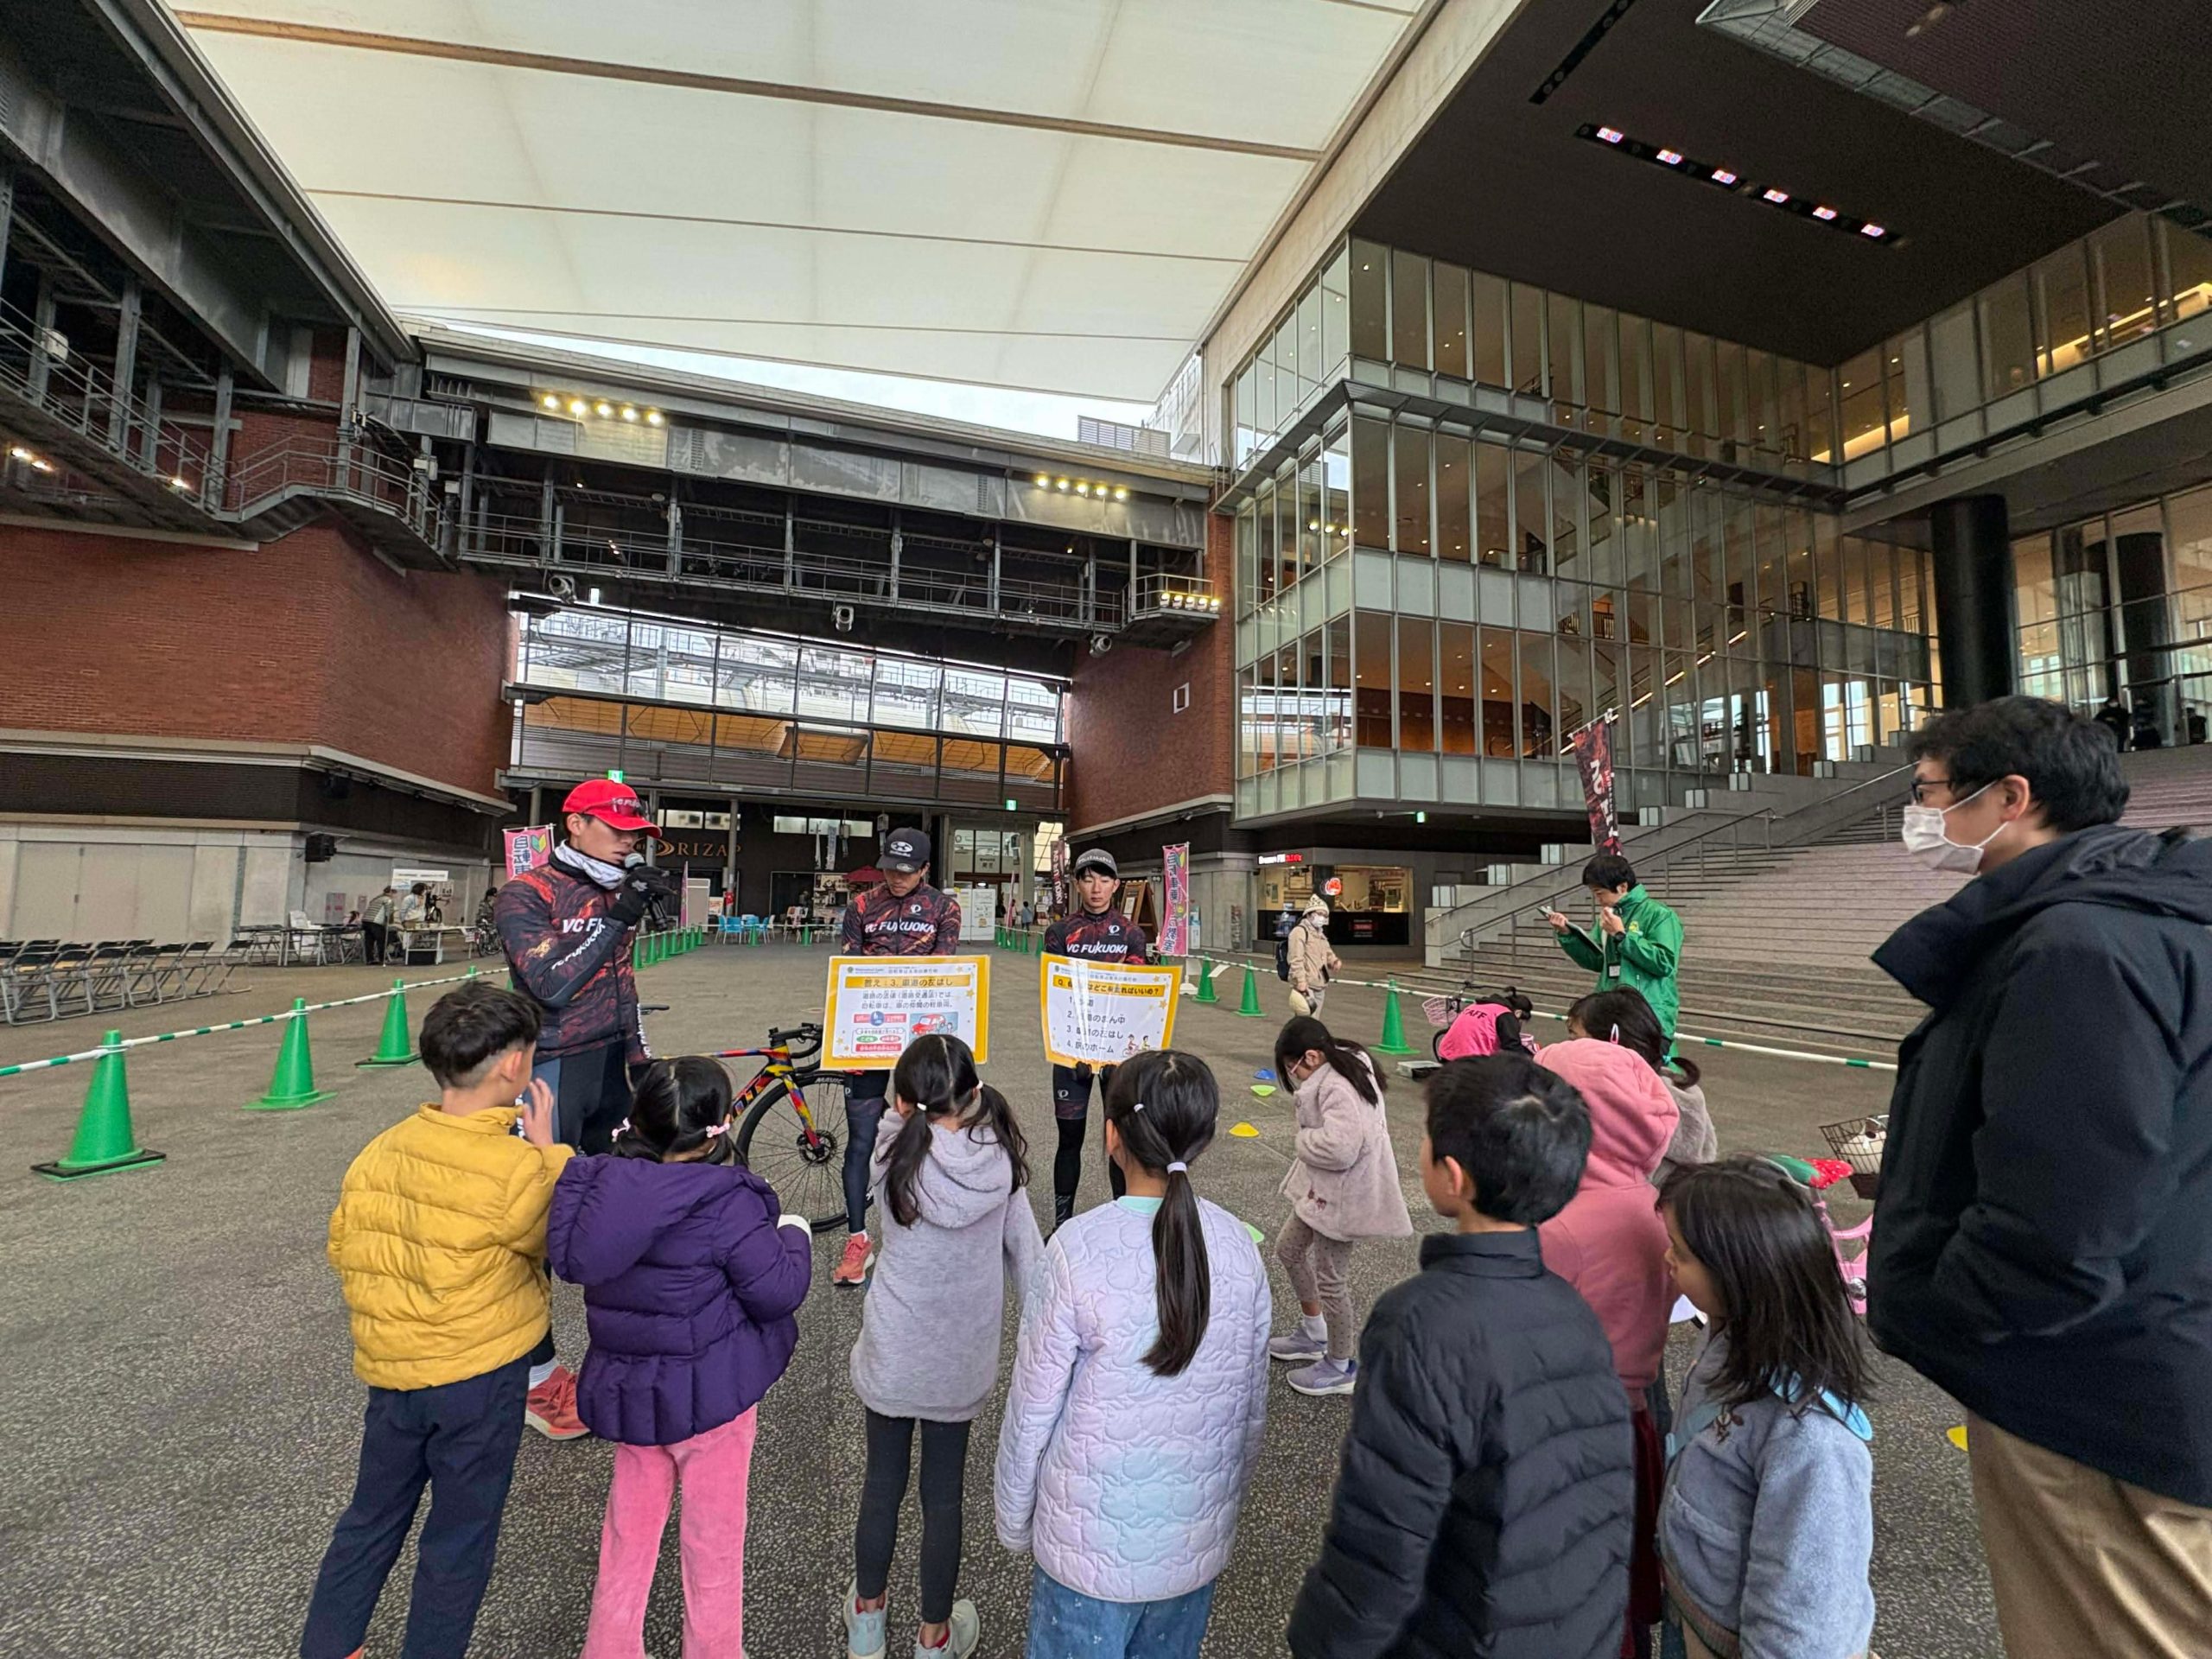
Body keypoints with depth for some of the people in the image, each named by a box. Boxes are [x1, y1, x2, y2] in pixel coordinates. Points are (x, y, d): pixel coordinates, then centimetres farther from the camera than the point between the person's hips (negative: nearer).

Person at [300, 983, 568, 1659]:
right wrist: (546, 1150, -7)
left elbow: (344, 1247, 5)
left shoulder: (382, 1150, -7)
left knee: (371, 1521, 26)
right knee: (458, 1543, 15)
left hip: (389, 1369, 6)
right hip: (480, 1377, -5)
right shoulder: (518, 1169, -26)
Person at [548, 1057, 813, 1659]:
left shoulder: (603, 1183, -10)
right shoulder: (727, 1204, -26)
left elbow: (570, 1258, 8)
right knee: (714, 1537, 15)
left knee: (630, 1526, 26)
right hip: (712, 1393, -5)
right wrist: (794, 1236, -2)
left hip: (626, 1386, 6)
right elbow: (778, 1291, -20)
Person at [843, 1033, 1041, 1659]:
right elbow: (1027, 1255, -6)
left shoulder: (894, 1156, -23)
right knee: (943, 1494, 18)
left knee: (882, 1482, 22)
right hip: (964, 1360, 1)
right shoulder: (1001, 1159, -16)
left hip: (892, 1356, 0)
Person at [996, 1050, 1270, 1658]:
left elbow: (1032, 1409, -13)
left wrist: (1013, 1522, 4)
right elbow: (1253, 1408, 1)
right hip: (1200, 1539, 4)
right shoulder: (1237, 1244, -12)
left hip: (1094, 1542, -3)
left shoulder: (1079, 1249, -24)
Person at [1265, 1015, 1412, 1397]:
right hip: (1323, 1188, 11)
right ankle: (1313, 1333, 41)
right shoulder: (1348, 1068, 4)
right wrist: (1306, 1143, 1)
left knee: (1329, 1278, 6)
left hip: (1343, 1195, -11)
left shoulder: (1337, 1088, -28)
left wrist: (1301, 1141, -21)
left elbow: (1339, 1147, -39)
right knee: (1288, 1249, 23)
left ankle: (1341, 1366, 27)